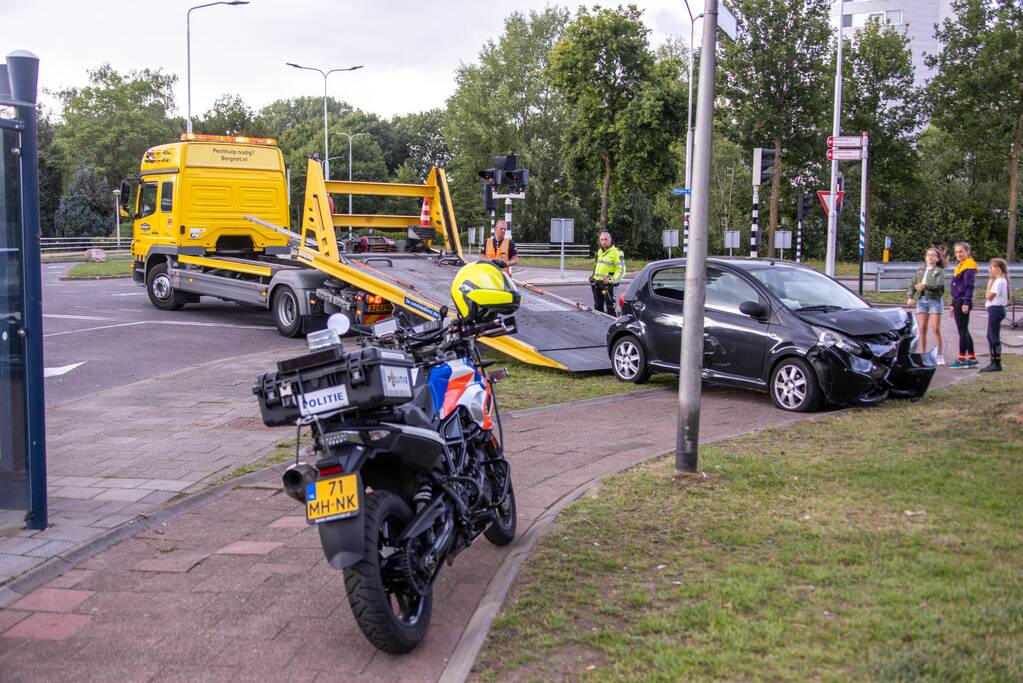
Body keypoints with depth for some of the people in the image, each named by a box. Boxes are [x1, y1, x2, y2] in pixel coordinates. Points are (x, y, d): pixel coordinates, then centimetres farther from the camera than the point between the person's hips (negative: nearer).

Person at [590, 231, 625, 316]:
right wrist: (593, 276, 16)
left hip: (608, 284, -8)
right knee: (598, 306, 13)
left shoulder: (616, 252, -9)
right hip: (597, 283, 8)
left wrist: (612, 280, -22)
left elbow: (621, 270, -12)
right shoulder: (599, 251, 15)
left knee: (610, 307, -7)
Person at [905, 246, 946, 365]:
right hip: (921, 300, 4)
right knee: (922, 329, 2)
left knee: (936, 328, -6)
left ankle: (940, 356, -2)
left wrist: (925, 286, -28)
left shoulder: (939, 271, 3)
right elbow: (912, 285, 12)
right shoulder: (920, 271, 16)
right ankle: (922, 355, 8)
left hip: (935, 300, -4)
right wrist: (909, 297, -4)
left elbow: (940, 284, -14)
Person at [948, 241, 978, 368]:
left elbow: (969, 286, -17)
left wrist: (966, 303, -23)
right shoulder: (960, 266, 20)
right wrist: (953, 305, 24)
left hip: (963, 302, -10)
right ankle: (972, 358, 18)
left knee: (962, 330, -6)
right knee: (964, 331, 12)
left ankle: (961, 359, -3)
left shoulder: (969, 266, -10)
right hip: (958, 301, 10)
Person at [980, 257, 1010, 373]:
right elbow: (989, 296, 16)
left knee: (994, 337, -7)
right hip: (995, 309, 11)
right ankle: (993, 362, 20)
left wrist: (990, 283, -10)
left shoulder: (999, 281, -15)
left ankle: (997, 364, -4)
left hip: (995, 309, -11)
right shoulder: (1000, 280, 17)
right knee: (990, 336, 15)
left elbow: (989, 296, -17)